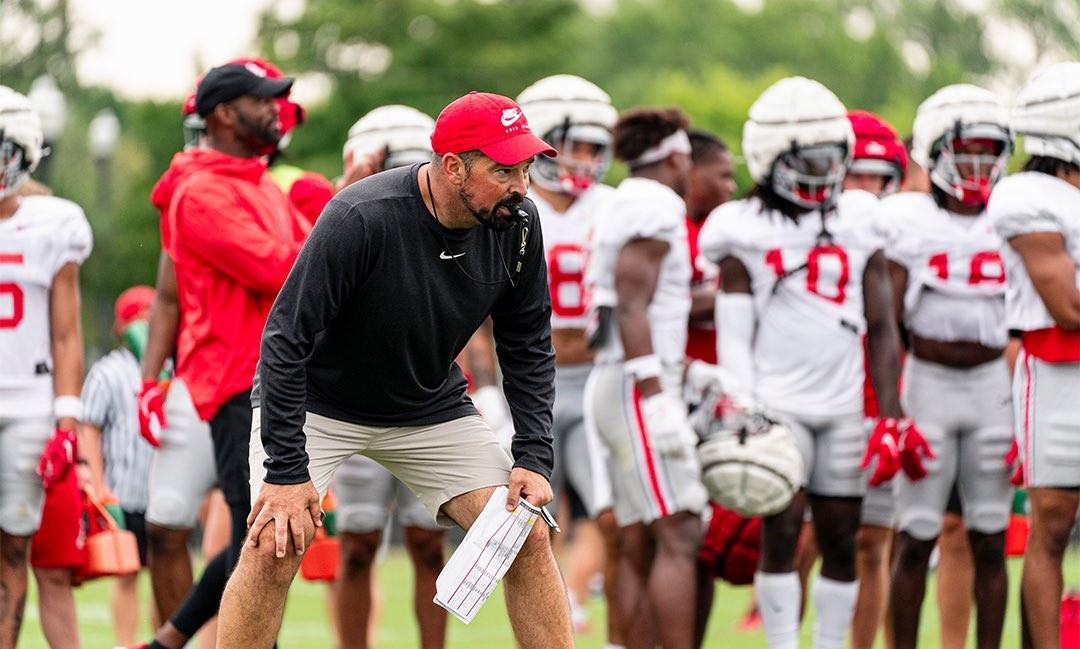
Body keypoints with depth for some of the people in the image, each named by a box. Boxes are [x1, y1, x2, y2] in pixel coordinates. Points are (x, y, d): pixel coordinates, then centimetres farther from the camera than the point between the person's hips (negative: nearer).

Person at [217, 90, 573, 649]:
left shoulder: (517, 225, -16)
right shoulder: (360, 218, -32)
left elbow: (528, 348, 0)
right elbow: (286, 339, -28)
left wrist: (533, 457, -9)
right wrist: (287, 471, -29)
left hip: (432, 409, 5)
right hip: (316, 403, -5)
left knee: (528, 534, -6)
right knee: (274, 545, -21)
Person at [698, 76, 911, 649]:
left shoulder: (859, 225, 9)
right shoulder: (745, 231, 1)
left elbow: (881, 327, 9)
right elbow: (734, 337, -1)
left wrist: (890, 416, 2)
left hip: (844, 407, 3)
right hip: (776, 402, -3)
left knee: (840, 539, 4)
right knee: (781, 529, -11)